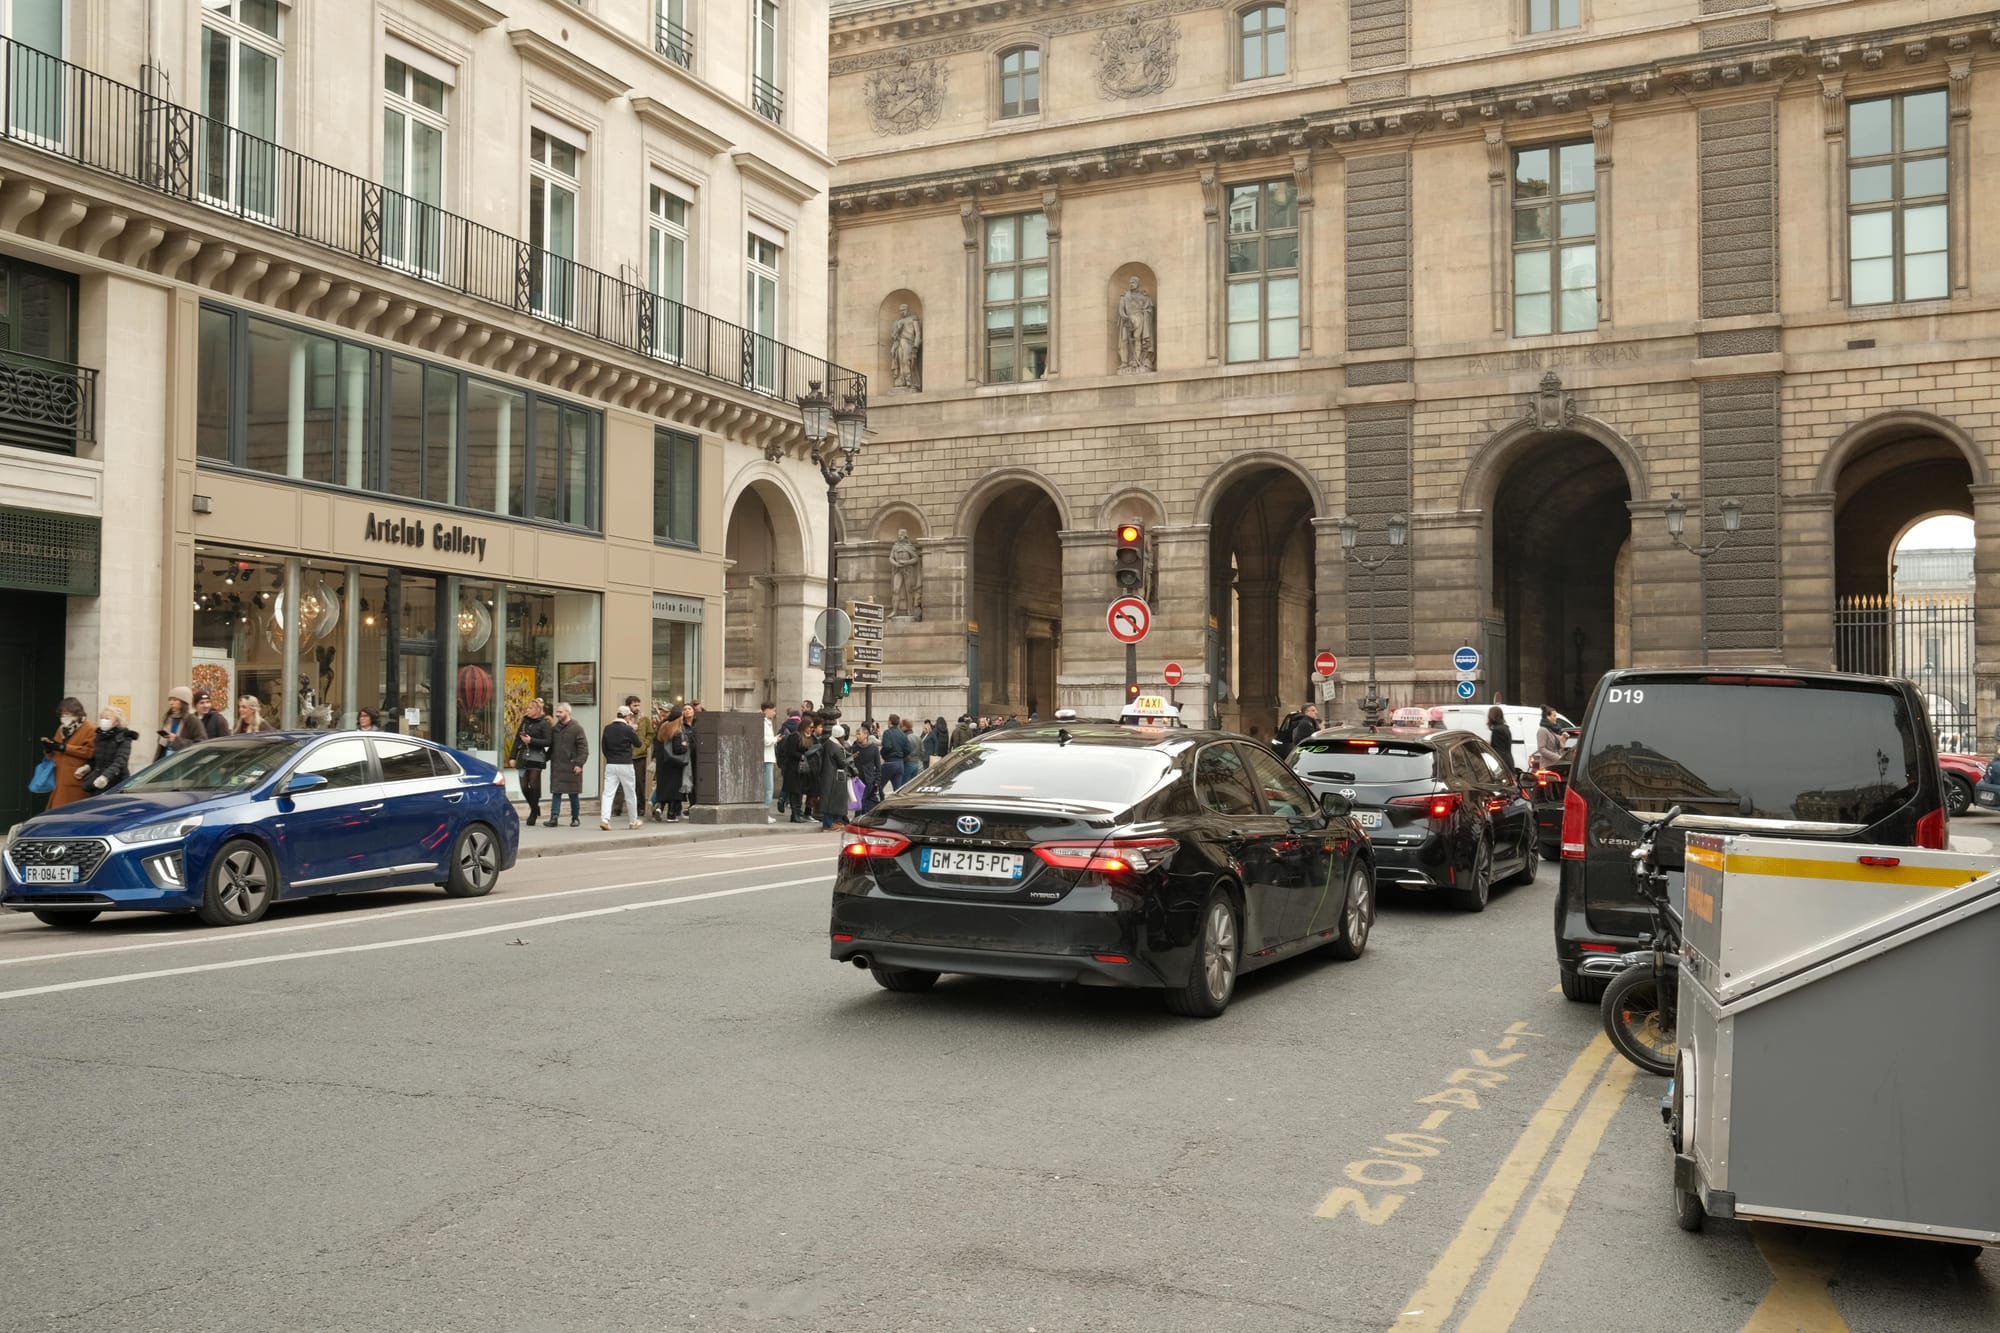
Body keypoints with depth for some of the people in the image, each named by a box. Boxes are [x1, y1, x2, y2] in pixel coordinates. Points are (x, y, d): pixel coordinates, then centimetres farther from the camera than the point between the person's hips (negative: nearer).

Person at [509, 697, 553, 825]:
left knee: (533, 785, -3)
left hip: (536, 757, -5)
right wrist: (512, 757, 8)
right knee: (524, 786, 3)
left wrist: (531, 740, -16)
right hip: (523, 756, 5)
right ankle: (535, 808, 23)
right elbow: (517, 740, 14)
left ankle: (533, 813, 8)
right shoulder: (525, 722, 13)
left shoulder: (544, 724, -4)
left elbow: (548, 742, -11)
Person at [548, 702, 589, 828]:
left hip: (571, 767, -5)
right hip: (557, 766, 5)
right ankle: (554, 817, -2)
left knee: (573, 794, 4)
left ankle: (575, 817, 15)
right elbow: (551, 745, 20)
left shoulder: (576, 728, -6)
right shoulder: (555, 728, 11)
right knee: (556, 792, 0)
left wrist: (579, 764, -15)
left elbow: (583, 748, -9)